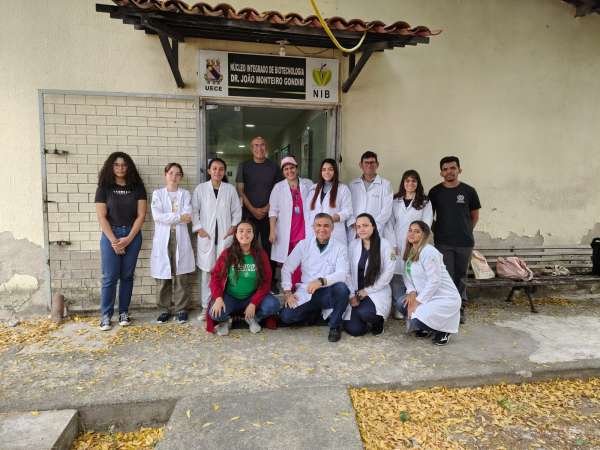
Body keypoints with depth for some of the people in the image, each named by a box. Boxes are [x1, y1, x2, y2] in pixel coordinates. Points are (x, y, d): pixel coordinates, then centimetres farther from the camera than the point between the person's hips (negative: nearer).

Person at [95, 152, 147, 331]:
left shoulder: (137, 187, 2)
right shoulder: (104, 188, 0)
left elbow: (141, 215, -2)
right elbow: (101, 217, -5)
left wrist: (128, 239, -9)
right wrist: (114, 241, -11)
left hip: (132, 235, 1)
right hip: (111, 235, -1)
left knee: (127, 275, 7)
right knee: (110, 277, 0)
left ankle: (124, 312, 19)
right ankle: (106, 315, 11)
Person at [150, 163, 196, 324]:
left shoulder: (185, 194, 9)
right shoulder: (157, 193, 9)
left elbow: (188, 216, -6)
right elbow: (157, 216, -7)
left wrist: (167, 217, -7)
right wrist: (178, 217, -11)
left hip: (181, 239, 0)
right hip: (163, 239, 1)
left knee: (181, 276, 2)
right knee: (163, 276, 4)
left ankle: (181, 309, 12)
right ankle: (165, 309, 16)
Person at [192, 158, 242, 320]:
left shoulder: (230, 189, 8)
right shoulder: (200, 188, 6)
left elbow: (237, 210, 9)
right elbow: (194, 210, 5)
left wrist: (233, 227, -1)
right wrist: (198, 228, -4)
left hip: (225, 235, 0)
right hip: (206, 235, 0)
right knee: (206, 271, 2)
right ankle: (205, 307, 11)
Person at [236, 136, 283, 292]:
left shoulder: (273, 167, 6)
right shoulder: (244, 166, 5)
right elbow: (240, 190, 2)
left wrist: (267, 208, -7)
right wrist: (253, 209, -8)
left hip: (269, 213, 0)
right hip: (249, 213, 0)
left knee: (269, 247, 2)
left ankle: (270, 281, 11)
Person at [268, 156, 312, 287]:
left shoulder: (308, 184, 6)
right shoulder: (278, 187, 5)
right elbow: (273, 211, 2)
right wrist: (272, 231, -5)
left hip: (303, 231, 0)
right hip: (285, 232, 0)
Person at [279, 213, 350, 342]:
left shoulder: (340, 248, -3)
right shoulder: (304, 245, 3)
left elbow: (342, 274, -17)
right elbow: (286, 268, 3)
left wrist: (321, 281, -34)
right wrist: (287, 292, -8)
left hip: (327, 293, -1)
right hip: (306, 293, 2)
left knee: (342, 288, -34)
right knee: (286, 316, -20)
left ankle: (335, 325, -8)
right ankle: (316, 313, 11)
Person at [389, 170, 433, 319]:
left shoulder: (425, 202, 7)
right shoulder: (395, 201, 11)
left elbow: (426, 224, 1)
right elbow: (390, 223, 6)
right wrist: (393, 244, -4)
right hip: (397, 244, 2)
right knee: (396, 275, -1)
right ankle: (399, 307, 8)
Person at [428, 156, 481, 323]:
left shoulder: (468, 191, 1)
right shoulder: (435, 192, 2)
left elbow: (475, 216, 11)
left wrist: (466, 232, 8)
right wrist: (437, 231, 5)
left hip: (465, 242, 1)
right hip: (443, 242, -1)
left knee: (460, 277, 9)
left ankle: (460, 309, 23)